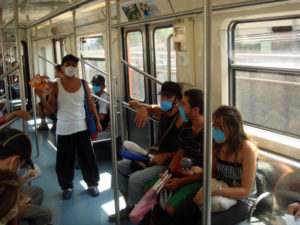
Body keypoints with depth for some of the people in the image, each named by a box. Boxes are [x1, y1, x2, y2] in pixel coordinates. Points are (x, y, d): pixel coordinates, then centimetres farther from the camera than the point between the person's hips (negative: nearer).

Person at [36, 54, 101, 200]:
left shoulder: (83, 84, 2)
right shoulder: (56, 86, -4)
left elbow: (90, 104, 8)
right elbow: (51, 108, -5)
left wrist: (97, 121, 7)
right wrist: (42, 97, -21)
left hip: (81, 127, 1)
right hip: (64, 129, -1)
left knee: (87, 158, 8)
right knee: (65, 160, 7)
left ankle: (92, 184, 27)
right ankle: (67, 186, 27)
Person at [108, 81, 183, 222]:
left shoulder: (181, 119, -16)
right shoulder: (160, 112, 5)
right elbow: (133, 103, 9)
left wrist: (166, 156, -23)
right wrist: (142, 107, -14)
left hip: (170, 162, -9)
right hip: (156, 157, 9)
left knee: (135, 178, -27)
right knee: (119, 166, 9)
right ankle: (129, 207, 15)